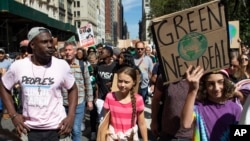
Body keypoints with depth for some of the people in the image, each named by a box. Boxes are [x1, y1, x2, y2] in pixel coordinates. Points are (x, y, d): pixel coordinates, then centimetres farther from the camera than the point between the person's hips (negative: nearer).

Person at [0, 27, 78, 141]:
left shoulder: (62, 65, -11)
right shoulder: (18, 66, -7)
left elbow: (72, 89, 2)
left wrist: (71, 116, -7)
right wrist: (13, 115, 1)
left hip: (56, 127, -1)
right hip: (30, 128, 2)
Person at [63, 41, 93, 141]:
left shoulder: (82, 64, -1)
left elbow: (88, 84, 5)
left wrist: (90, 100, 4)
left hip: (78, 103, -1)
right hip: (63, 103, 1)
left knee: (76, 130, 5)